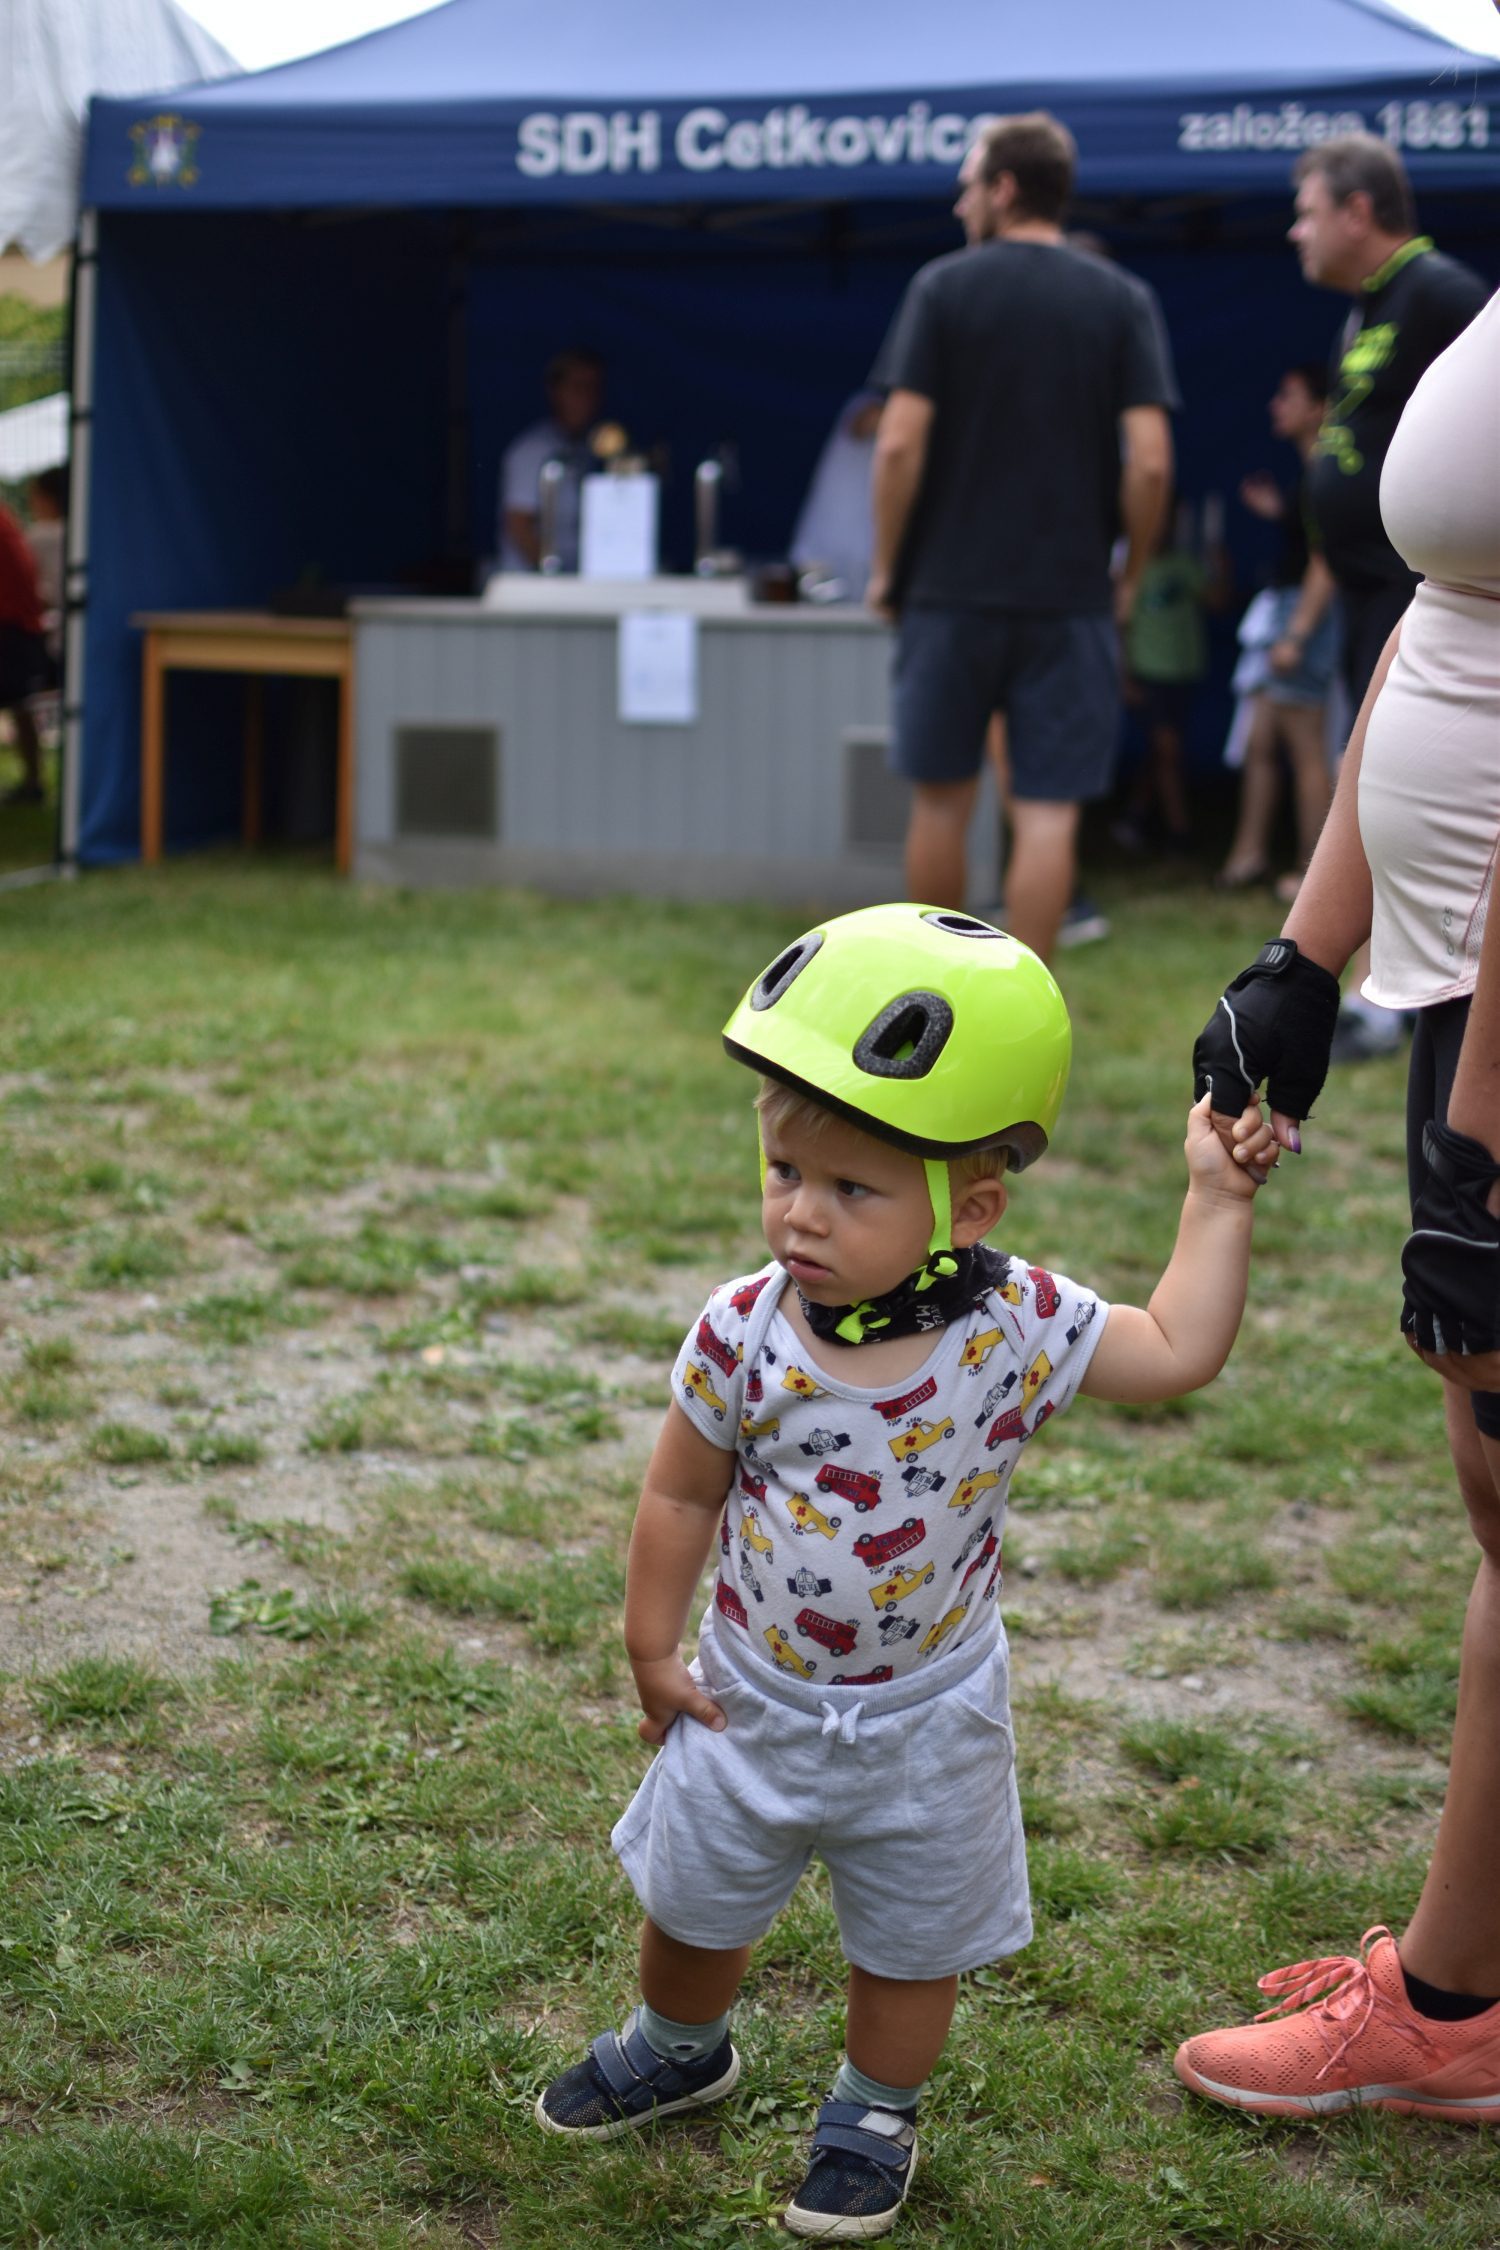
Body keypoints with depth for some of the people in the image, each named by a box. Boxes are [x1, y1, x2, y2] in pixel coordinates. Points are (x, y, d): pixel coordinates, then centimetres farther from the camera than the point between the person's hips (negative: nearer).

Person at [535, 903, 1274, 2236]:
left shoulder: (1016, 1329, -21)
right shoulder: (743, 1335, -19)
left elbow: (1181, 1353, -11)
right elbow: (683, 1493, -6)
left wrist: (1218, 1201, -14)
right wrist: (652, 1649, 0)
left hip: (925, 1716, -1)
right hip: (753, 1699, 1)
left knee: (914, 1938, 17)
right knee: (693, 1900, 23)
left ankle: (875, 2114, 44)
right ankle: (679, 2049, 54)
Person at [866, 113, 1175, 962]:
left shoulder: (944, 288, -1)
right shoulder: (1122, 300, 2)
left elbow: (900, 444, -8)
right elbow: (1151, 461, -6)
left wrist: (888, 565, 2)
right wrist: (1132, 574, 6)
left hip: (950, 588, 0)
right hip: (1070, 596, 0)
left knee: (942, 800, 12)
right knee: (1048, 814, 1)